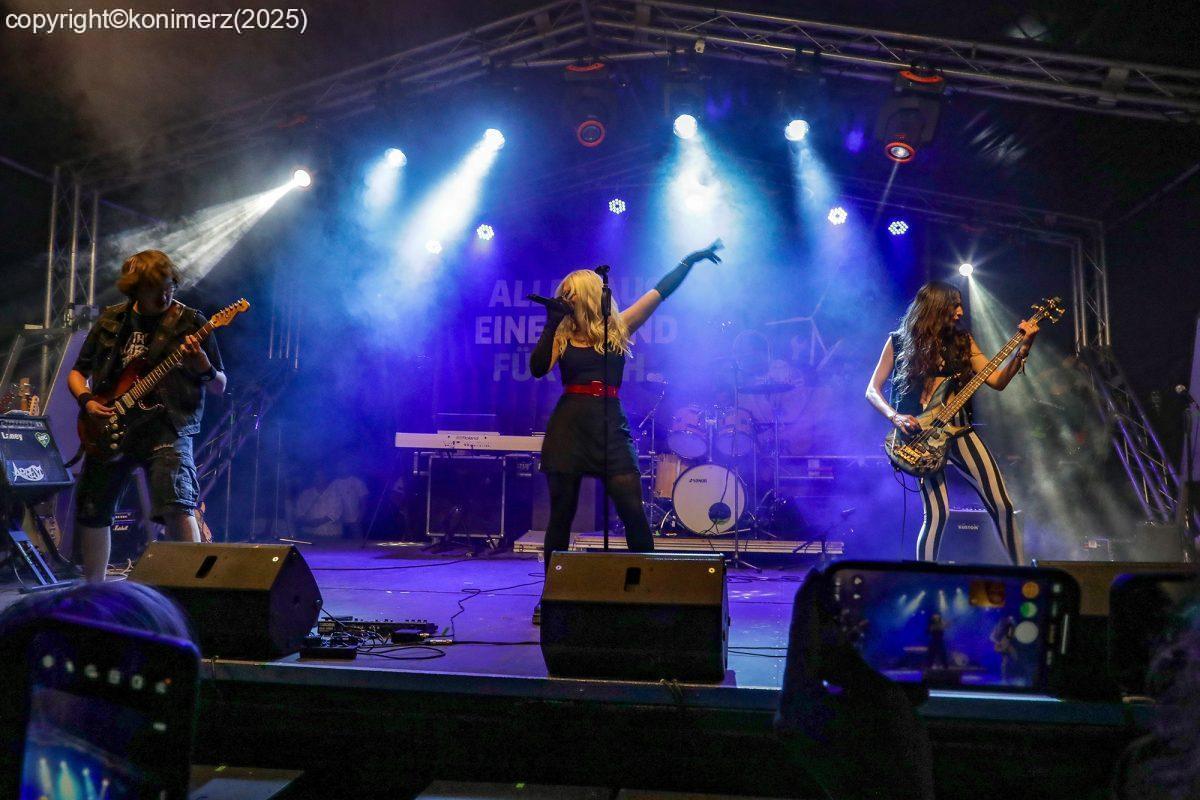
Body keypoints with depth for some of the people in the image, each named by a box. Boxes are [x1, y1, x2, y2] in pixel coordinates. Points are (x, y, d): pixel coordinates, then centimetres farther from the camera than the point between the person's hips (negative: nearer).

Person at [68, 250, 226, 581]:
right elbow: (77, 372, 18)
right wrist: (87, 401, -2)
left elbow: (219, 386, -1)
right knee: (90, 512, 12)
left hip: (167, 427, -5)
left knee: (176, 506, -23)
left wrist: (203, 367, -23)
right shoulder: (110, 321, 9)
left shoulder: (190, 324, -1)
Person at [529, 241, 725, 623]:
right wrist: (551, 323, -6)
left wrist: (689, 260, 9)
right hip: (568, 427, 1)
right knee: (561, 516, 7)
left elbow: (660, 292, 10)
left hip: (611, 427, -1)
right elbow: (537, 368, -5)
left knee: (633, 513, -7)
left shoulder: (619, 327, 8)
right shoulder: (562, 334, 9)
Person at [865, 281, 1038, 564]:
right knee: (937, 513, -14)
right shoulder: (899, 341, 3)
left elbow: (997, 381, 7)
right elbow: (872, 390, 2)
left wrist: (1022, 349, -5)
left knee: (1002, 504, -3)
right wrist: (895, 417, -14)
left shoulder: (962, 341, 12)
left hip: (958, 428, 4)